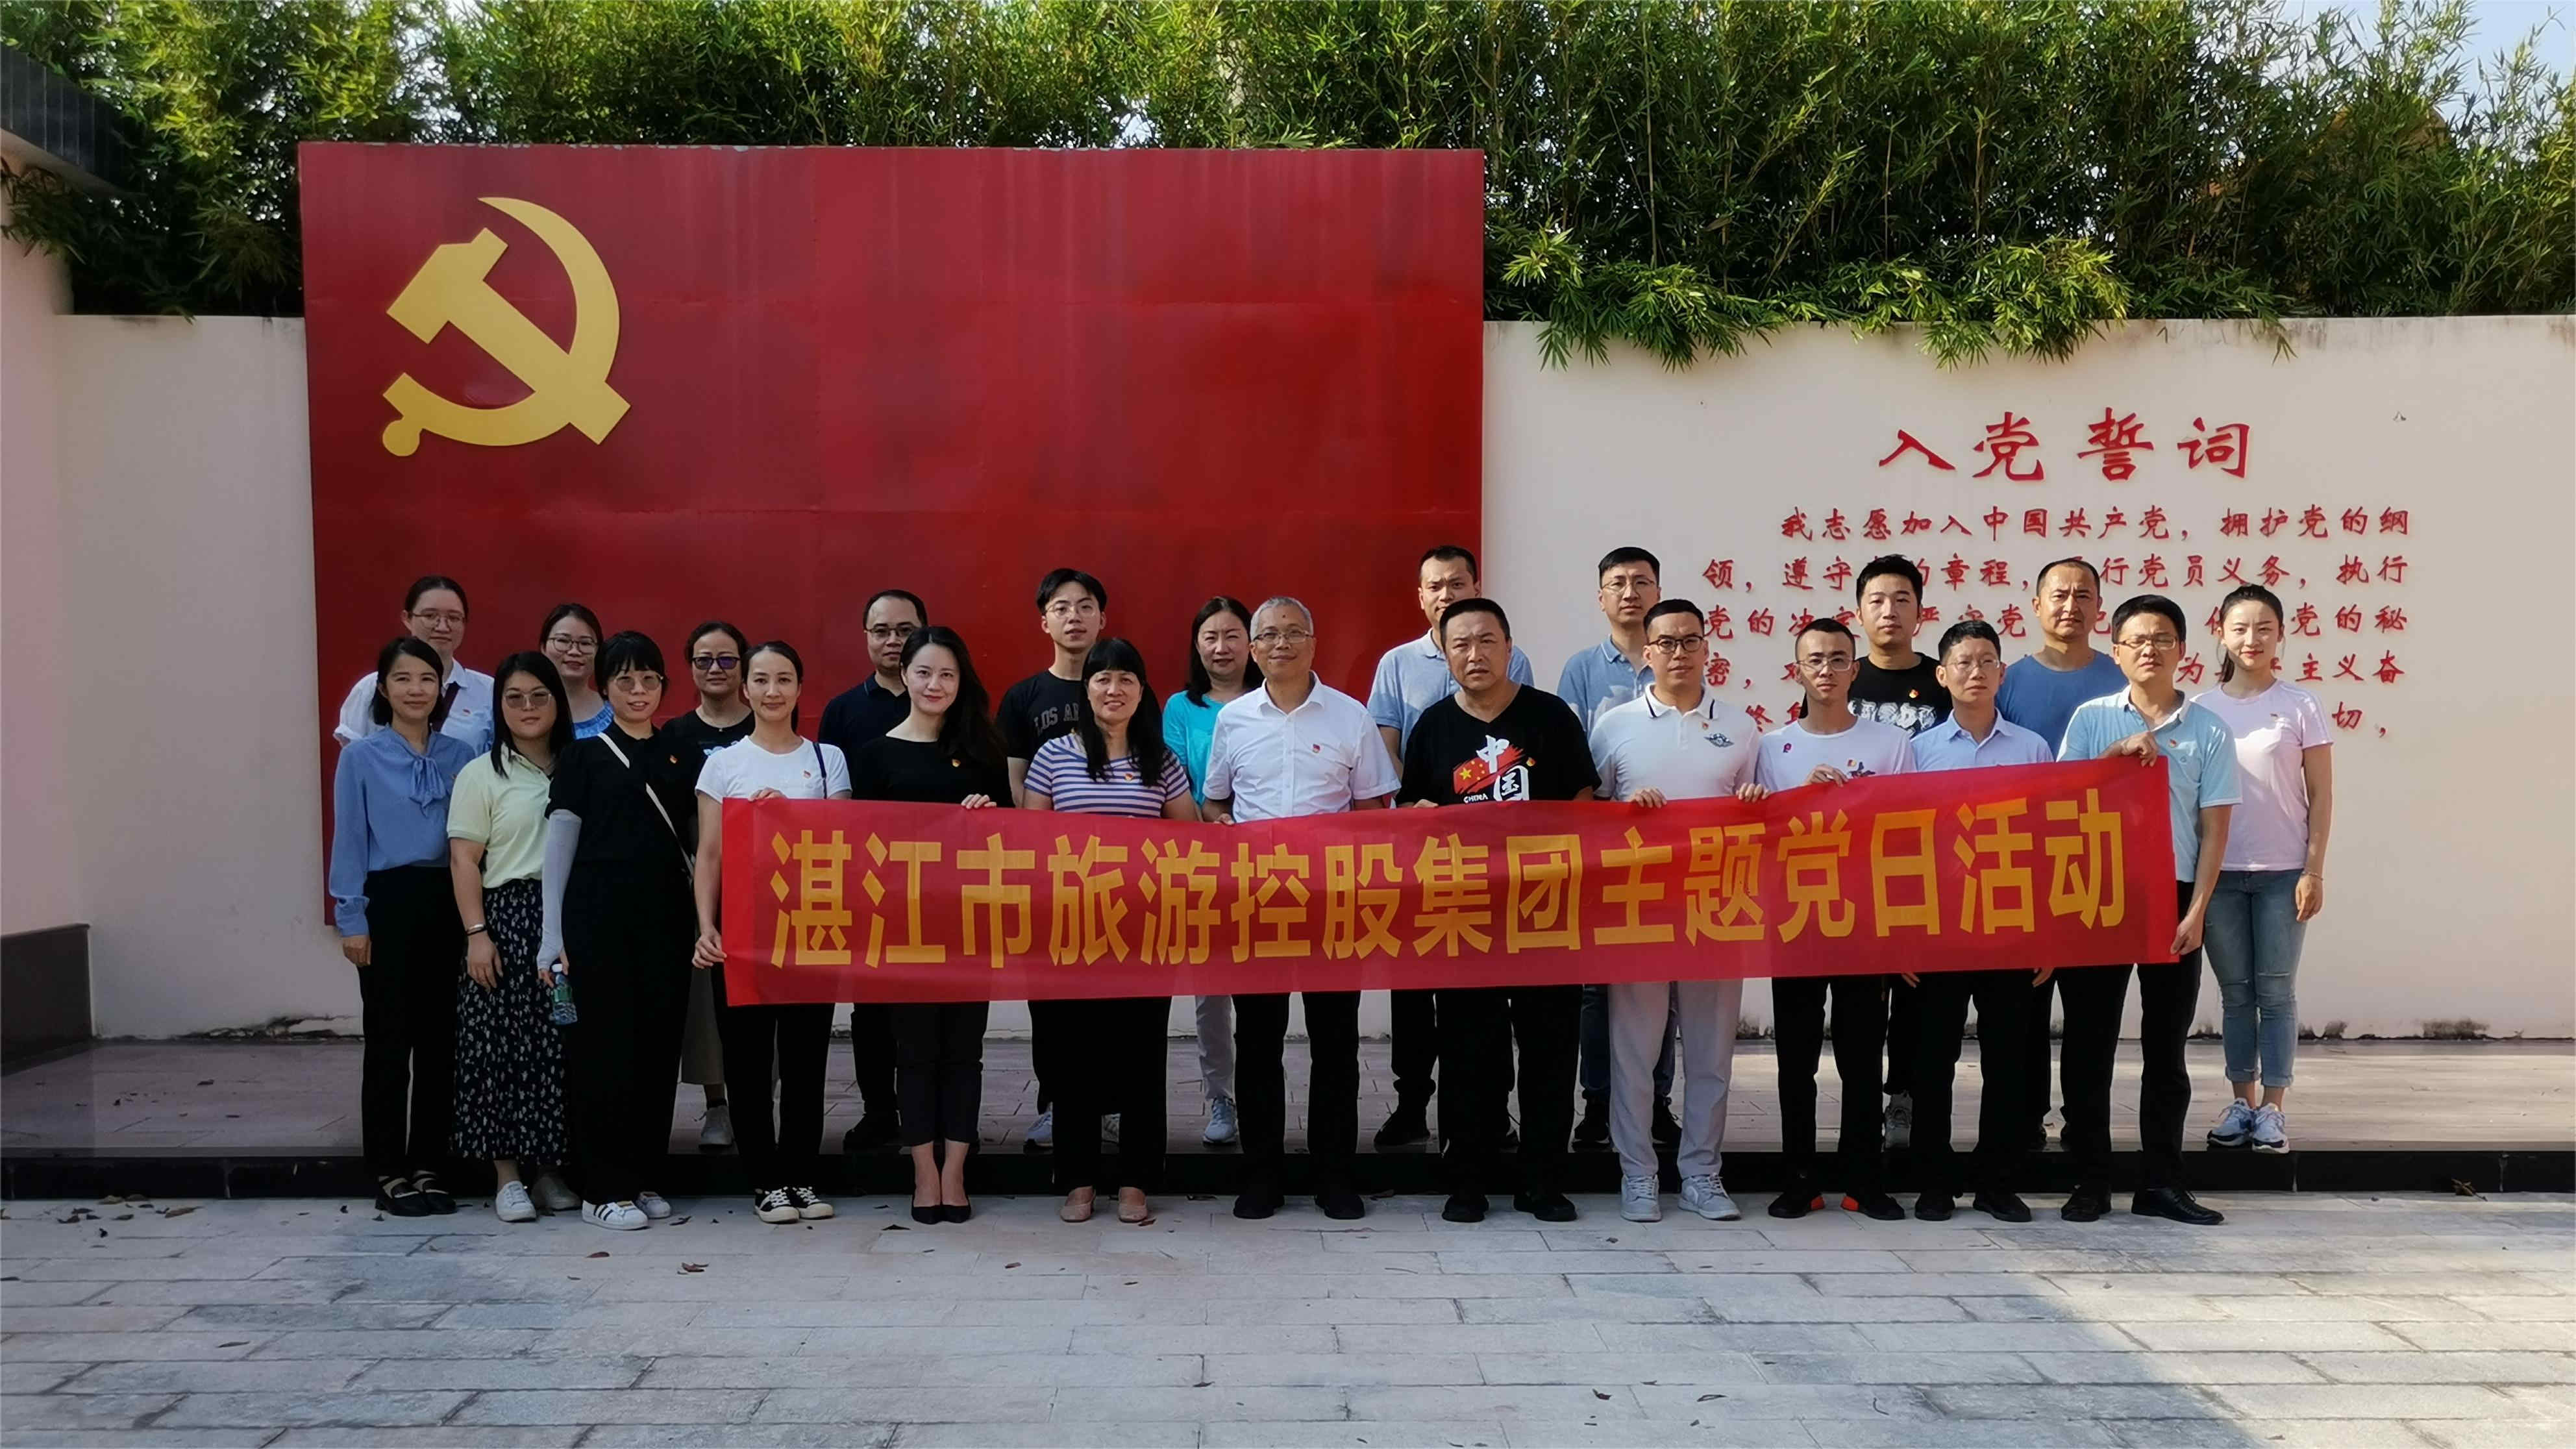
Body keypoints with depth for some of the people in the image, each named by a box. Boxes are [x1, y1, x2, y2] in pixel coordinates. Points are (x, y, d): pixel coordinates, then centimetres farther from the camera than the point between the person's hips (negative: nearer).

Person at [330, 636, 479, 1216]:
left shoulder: (461, 756, 6)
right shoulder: (361, 758, 0)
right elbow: (349, 842, 0)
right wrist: (352, 920, -5)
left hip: (447, 903, 3)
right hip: (390, 904, -3)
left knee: (441, 1039, 7)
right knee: (389, 1041, 2)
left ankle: (428, 1166, 17)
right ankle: (390, 1173, 11)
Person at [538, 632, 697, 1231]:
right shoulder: (583, 758, 4)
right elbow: (559, 848, 1)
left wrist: (701, 920, 7)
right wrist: (553, 936, -4)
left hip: (666, 916, 3)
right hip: (599, 915, -3)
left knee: (659, 1043, 5)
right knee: (604, 1044, -3)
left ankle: (643, 1177, 17)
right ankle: (604, 1188, 5)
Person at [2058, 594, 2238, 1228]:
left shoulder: (2209, 730, 4)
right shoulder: (2091, 719, 3)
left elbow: (2215, 828, 2)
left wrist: (2197, 910, -6)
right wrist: (2117, 755, -14)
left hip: (2173, 895, 1)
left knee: (2166, 1042, 7)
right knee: (2090, 1039, 2)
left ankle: (2161, 1182, 15)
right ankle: (2090, 1181, 10)